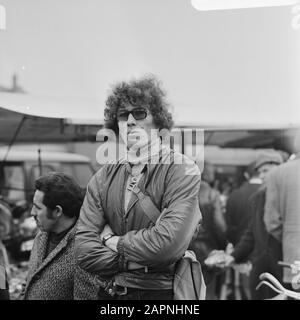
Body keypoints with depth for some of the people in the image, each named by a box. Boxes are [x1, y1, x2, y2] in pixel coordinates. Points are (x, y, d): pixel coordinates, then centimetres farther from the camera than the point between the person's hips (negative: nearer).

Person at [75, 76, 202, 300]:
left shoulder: (183, 171, -9)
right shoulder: (104, 178, 4)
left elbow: (170, 242, -21)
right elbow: (84, 250, -4)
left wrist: (116, 243, -9)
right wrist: (130, 261, -15)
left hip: (162, 293, -3)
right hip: (108, 293, 4)